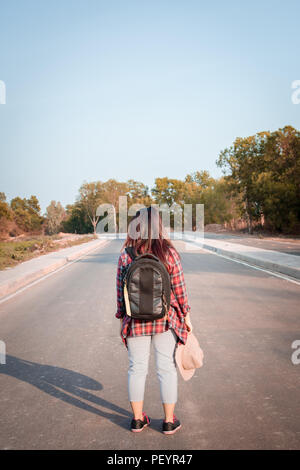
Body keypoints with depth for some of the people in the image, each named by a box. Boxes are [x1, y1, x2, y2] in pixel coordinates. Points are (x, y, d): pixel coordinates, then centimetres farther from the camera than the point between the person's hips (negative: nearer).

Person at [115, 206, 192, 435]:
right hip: (166, 320, -1)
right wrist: (186, 315, 6)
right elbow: (179, 288, -7)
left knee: (137, 369, 14)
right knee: (167, 369, 11)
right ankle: (169, 421, 23)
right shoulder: (169, 252, -11)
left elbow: (121, 291, -2)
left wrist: (122, 318, 11)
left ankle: (138, 419, 28)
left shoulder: (125, 255, -7)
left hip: (135, 322, 1)